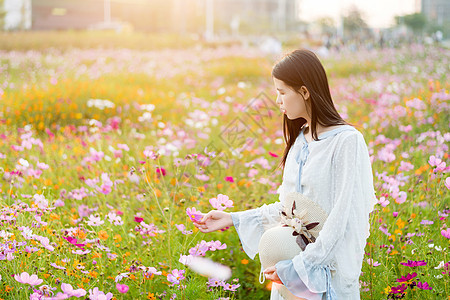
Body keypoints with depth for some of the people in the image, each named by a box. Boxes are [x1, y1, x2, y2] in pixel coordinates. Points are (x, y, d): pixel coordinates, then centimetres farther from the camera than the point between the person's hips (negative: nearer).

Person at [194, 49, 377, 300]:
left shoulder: (347, 141, -15)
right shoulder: (299, 141, 10)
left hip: (328, 270, -7)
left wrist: (300, 265, -19)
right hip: (292, 266, 7)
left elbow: (344, 217, -18)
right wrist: (234, 219, 11)